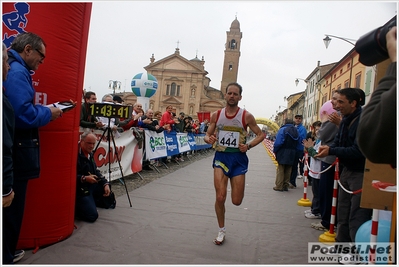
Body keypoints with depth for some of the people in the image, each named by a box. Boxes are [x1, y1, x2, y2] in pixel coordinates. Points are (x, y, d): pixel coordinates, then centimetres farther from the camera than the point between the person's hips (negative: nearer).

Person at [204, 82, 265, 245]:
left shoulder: (246, 116, -5)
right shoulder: (216, 115, 1)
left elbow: (261, 135, 2)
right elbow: (207, 135, 9)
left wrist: (248, 146, -15)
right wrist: (208, 139, -15)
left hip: (238, 158, -1)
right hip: (221, 157, 1)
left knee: (236, 201, 2)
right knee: (220, 197, -7)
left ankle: (235, 183, 41)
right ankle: (221, 231, 17)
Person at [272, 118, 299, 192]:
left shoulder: (283, 130, -12)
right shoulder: (296, 131, 8)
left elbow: (278, 142, -19)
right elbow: (297, 143, 5)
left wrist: (275, 151, -6)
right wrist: (292, 150, 11)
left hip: (283, 154, -5)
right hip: (292, 155, 6)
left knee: (280, 170, 2)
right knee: (288, 170, 13)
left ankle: (279, 186, 4)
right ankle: (285, 185, 18)